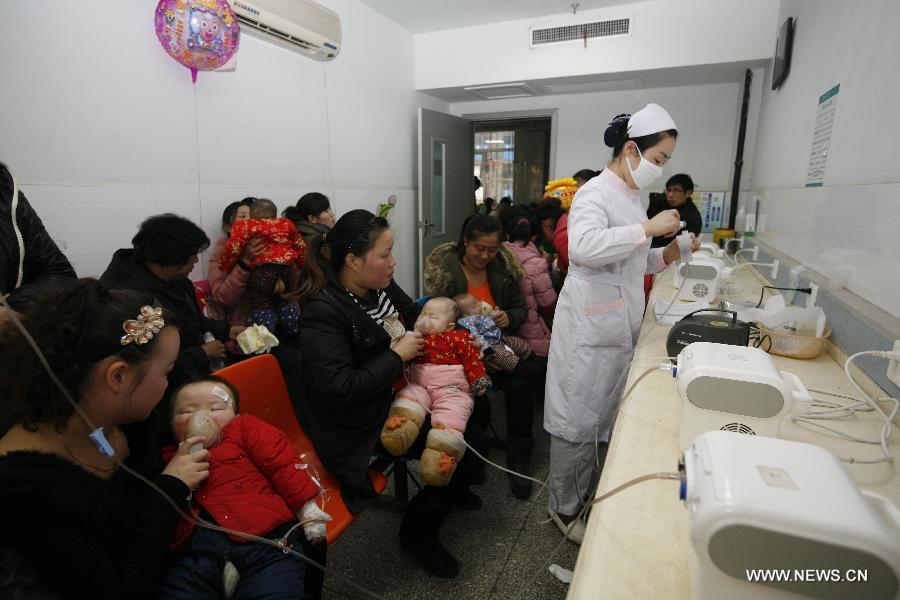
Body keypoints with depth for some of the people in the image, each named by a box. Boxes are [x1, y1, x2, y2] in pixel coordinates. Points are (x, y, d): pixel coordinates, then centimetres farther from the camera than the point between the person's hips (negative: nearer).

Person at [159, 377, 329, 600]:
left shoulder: (245, 427, 19)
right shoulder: (169, 458, 27)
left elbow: (282, 463, 10)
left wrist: (306, 507, 2)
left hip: (262, 532, -3)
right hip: (193, 548, 3)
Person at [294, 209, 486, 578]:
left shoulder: (381, 285, -3)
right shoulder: (323, 311, -25)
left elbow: (416, 315, 16)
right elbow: (340, 390, -30)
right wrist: (397, 355, -24)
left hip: (392, 398, 8)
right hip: (355, 430, -7)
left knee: (470, 436, 6)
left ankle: (454, 487, 39)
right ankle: (418, 533, 15)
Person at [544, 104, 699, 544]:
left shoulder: (629, 195, 15)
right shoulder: (595, 192, -13)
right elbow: (584, 247, -33)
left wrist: (667, 254, 5)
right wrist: (648, 228, -26)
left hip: (618, 326, 9)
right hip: (589, 328, -9)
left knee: (602, 416, 19)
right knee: (576, 421, 4)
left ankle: (582, 494, 39)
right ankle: (563, 507, 24)